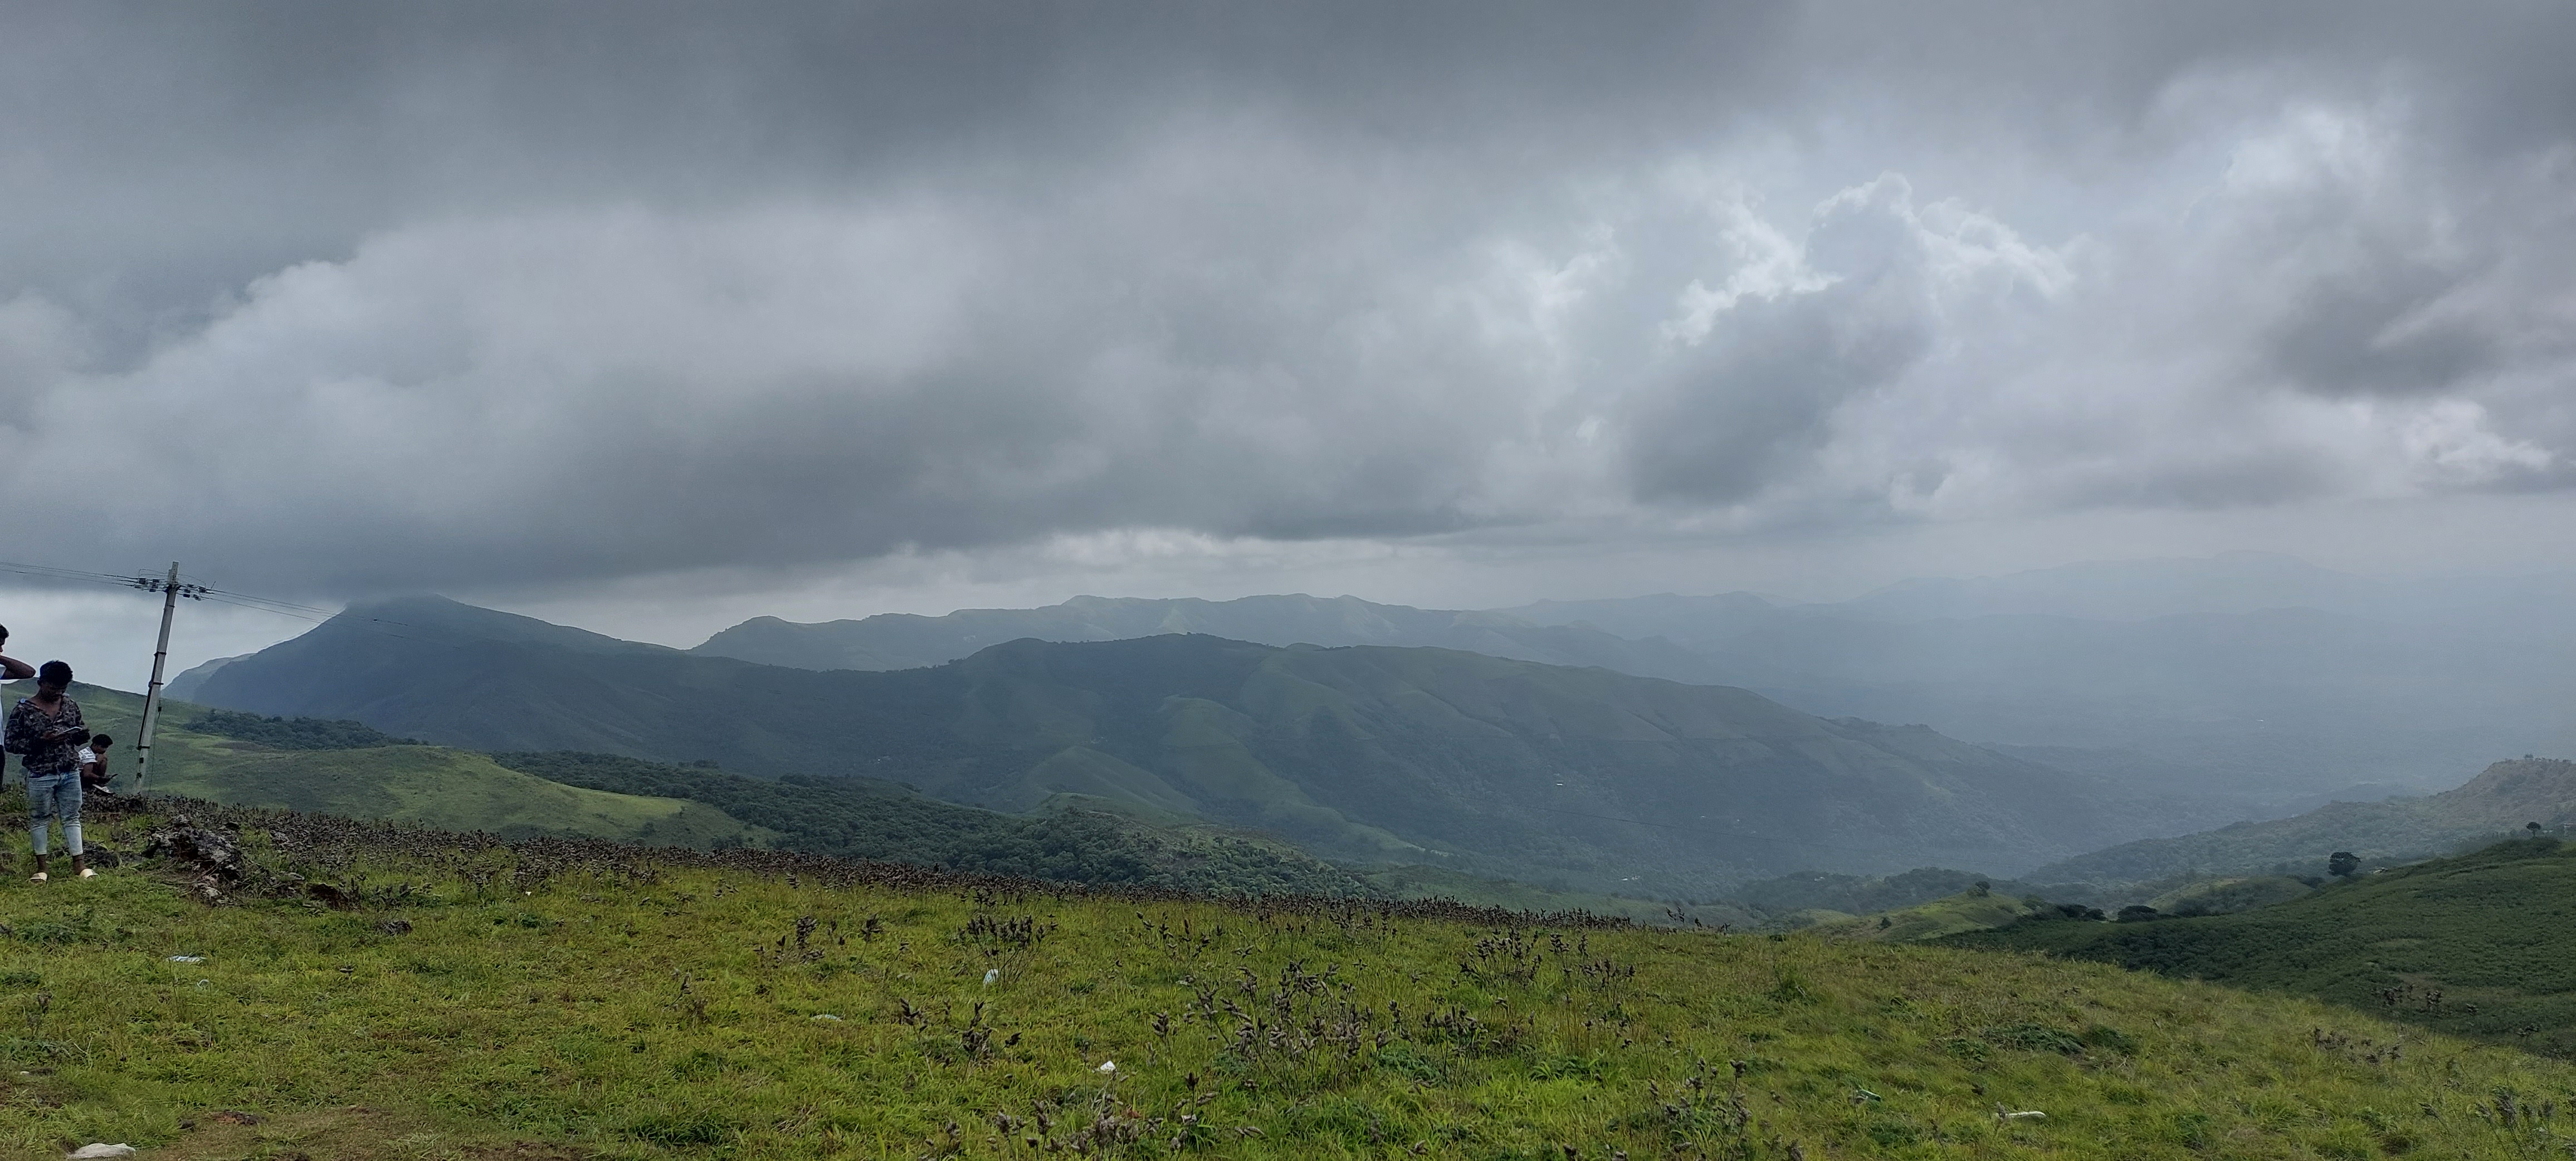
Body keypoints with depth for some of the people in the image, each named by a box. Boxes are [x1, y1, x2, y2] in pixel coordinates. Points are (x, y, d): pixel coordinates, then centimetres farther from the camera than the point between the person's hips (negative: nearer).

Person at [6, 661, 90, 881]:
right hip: (40, 776, -3)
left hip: (71, 773, 3)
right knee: (39, 819, 6)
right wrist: (40, 741, -19)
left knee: (72, 817, 7)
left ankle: (78, 863, 10)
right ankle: (41, 867, 14)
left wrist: (82, 735, -5)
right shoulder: (23, 710, -5)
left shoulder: (72, 706, 8)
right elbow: (11, 743, -5)